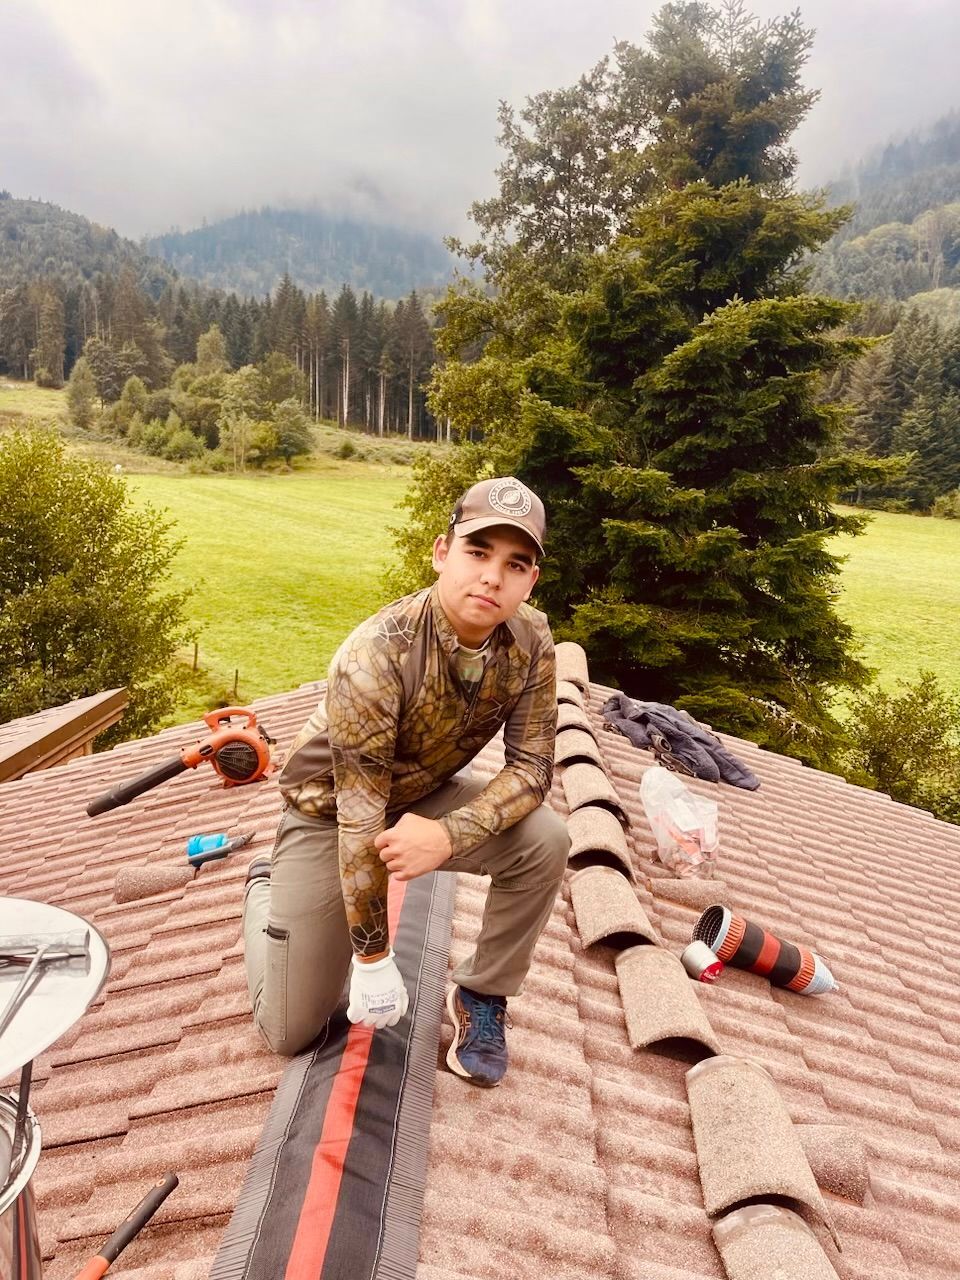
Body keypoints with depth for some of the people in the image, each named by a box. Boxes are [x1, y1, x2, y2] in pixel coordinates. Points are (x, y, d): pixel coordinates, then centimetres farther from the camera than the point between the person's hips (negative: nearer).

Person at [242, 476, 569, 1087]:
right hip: (331, 810, -3)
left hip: (426, 796, 4)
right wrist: (372, 956, -20)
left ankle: (481, 996, 2)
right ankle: (265, 890, 32)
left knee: (546, 841, -23)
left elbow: (532, 766, -15)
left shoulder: (532, 642, -19)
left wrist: (450, 833, -33)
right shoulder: (377, 653, -34)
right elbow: (361, 814, -28)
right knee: (291, 1031, 3)